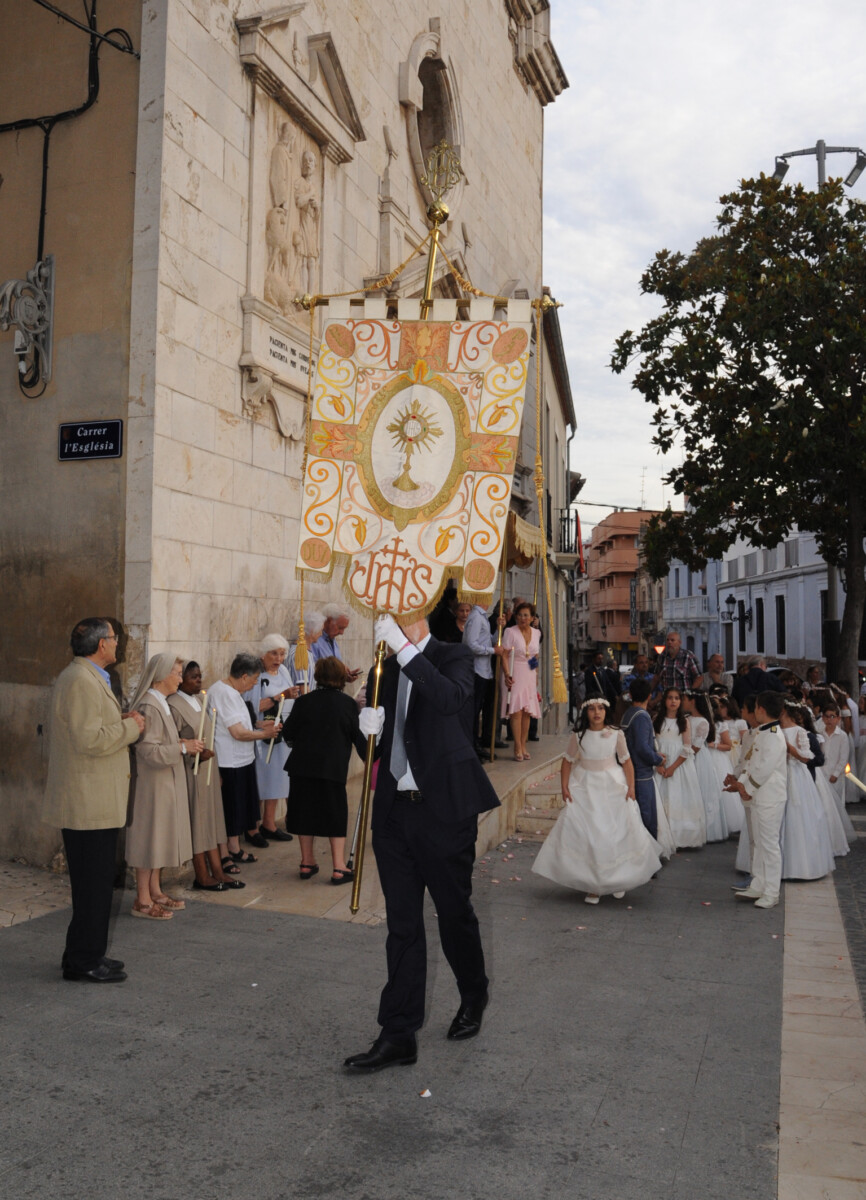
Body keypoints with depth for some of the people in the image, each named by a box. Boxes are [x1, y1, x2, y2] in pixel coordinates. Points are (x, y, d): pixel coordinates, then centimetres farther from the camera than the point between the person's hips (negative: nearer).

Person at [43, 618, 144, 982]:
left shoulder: (87, 678, 16)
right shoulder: (81, 681, -19)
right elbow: (90, 740, -26)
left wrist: (120, 722, 11)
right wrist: (130, 726, -14)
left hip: (91, 800, 11)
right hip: (89, 804, -11)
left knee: (93, 883, 18)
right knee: (94, 884, -1)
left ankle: (83, 955, 29)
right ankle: (84, 962, 10)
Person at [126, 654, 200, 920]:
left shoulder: (161, 704, 11)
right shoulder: (149, 707, -20)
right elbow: (149, 751, -25)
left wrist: (183, 743, 8)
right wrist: (183, 747, -21)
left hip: (165, 783, 10)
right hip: (152, 784, -10)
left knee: (161, 836, 16)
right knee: (150, 836, -1)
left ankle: (155, 891, 26)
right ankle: (143, 900, 8)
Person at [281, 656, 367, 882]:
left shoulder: (304, 701, -2)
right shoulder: (348, 705, -6)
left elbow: (287, 733, 2)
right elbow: (359, 737, -1)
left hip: (303, 767, 2)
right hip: (333, 768, -2)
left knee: (306, 811, 14)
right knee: (336, 815, 8)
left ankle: (307, 863, 23)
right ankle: (338, 868, 6)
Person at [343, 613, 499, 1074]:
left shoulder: (454, 656, -5)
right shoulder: (385, 669, 11)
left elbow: (449, 699, -29)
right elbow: (375, 747, 14)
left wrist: (404, 647, -30)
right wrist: (369, 729, -10)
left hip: (443, 807, -5)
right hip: (394, 810, 5)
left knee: (454, 912, 12)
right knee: (402, 925, 9)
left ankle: (474, 998, 38)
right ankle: (398, 1035, 17)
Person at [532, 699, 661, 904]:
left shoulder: (616, 734, -5)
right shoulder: (579, 736, -3)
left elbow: (626, 762, 0)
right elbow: (568, 761, 4)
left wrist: (631, 787, -8)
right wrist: (564, 787, -3)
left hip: (613, 788, 0)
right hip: (585, 788, 0)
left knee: (617, 833, 1)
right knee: (586, 836, -1)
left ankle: (618, 881, 22)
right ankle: (592, 886, 9)